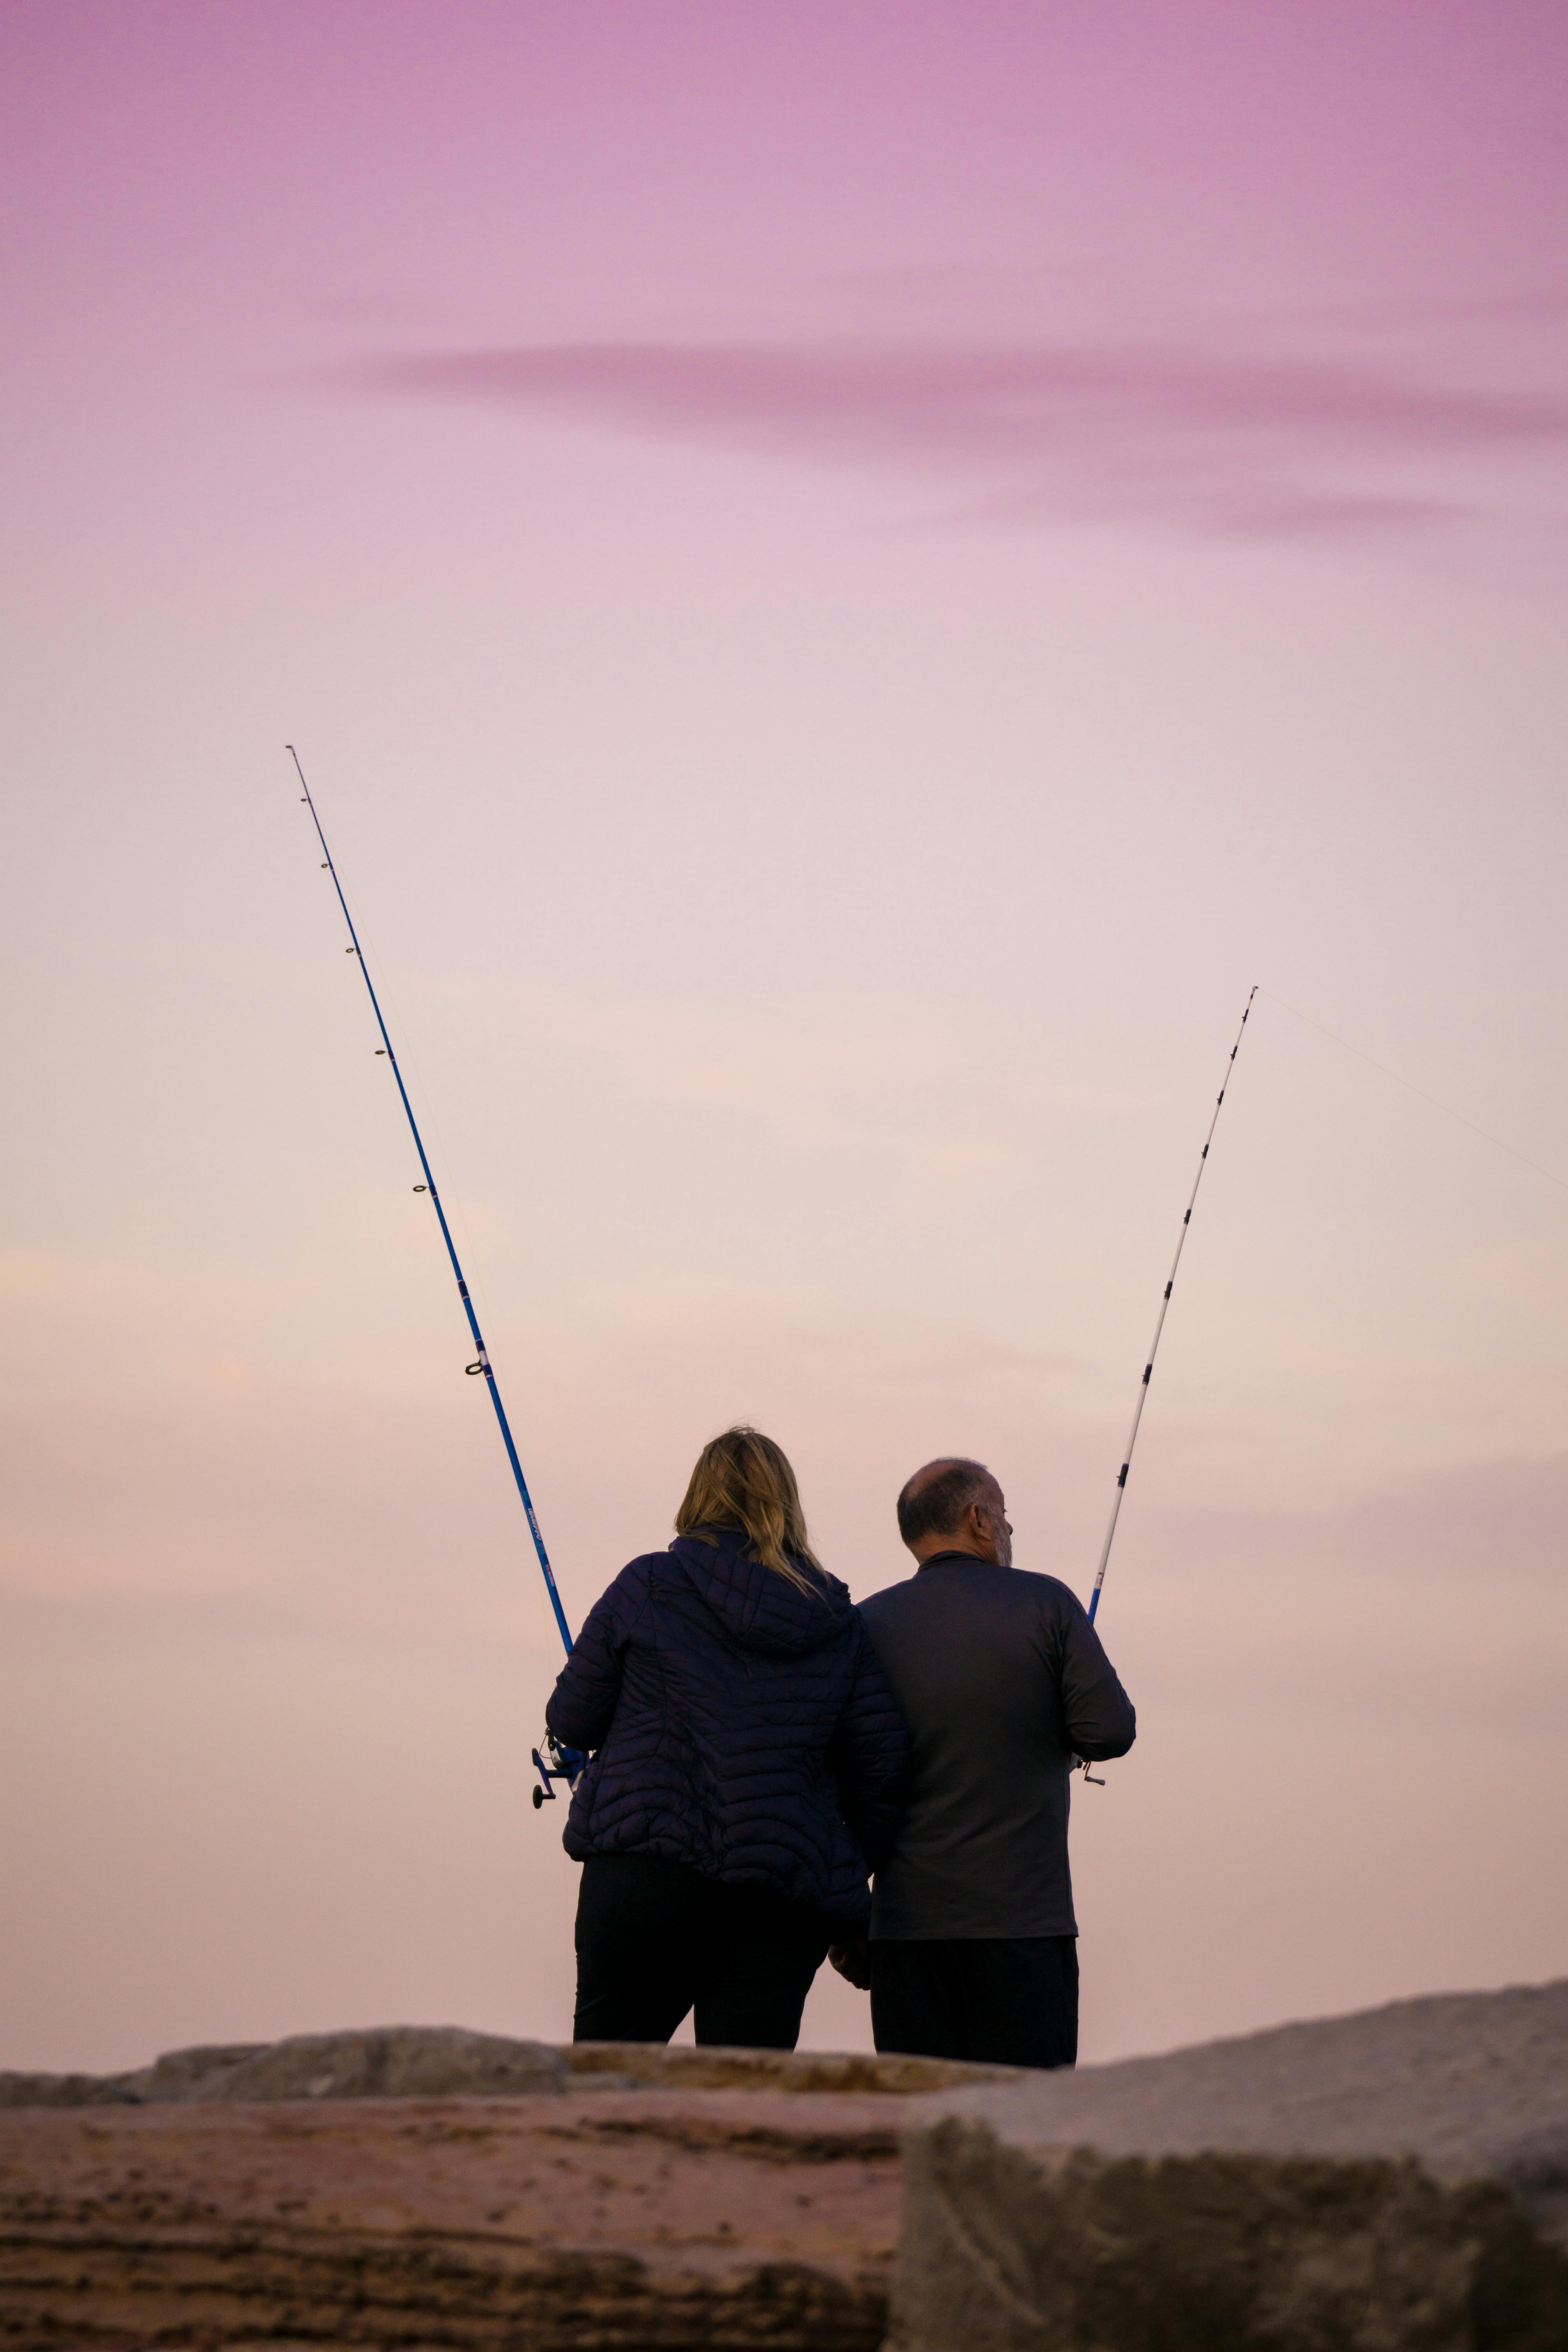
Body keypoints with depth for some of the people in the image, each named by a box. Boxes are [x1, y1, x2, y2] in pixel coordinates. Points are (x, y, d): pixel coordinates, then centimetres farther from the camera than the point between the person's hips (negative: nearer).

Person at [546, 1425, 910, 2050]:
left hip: (645, 1869, -2)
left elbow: (571, 1723, 6)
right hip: (784, 1902, 2)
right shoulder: (839, 1622, 9)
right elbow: (884, 1764, 7)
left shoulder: (648, 1587, 2)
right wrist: (847, 1872, 18)